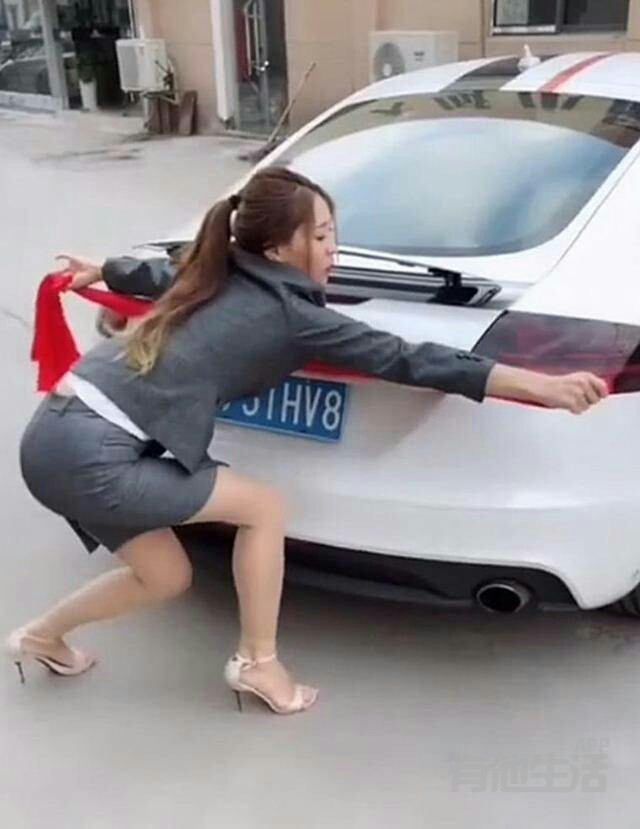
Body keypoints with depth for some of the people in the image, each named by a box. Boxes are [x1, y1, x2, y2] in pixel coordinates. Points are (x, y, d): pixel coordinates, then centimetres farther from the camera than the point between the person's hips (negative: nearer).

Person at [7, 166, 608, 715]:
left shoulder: (215, 277, 13)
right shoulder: (290, 313, -10)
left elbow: (156, 274, 33)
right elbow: (404, 359, -12)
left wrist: (100, 270, 56)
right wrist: (541, 386, -11)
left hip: (60, 433, 9)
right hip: (89, 456, -9)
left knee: (165, 577, 19)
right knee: (264, 508, 0)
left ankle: (42, 636, 38)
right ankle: (257, 663, 16)